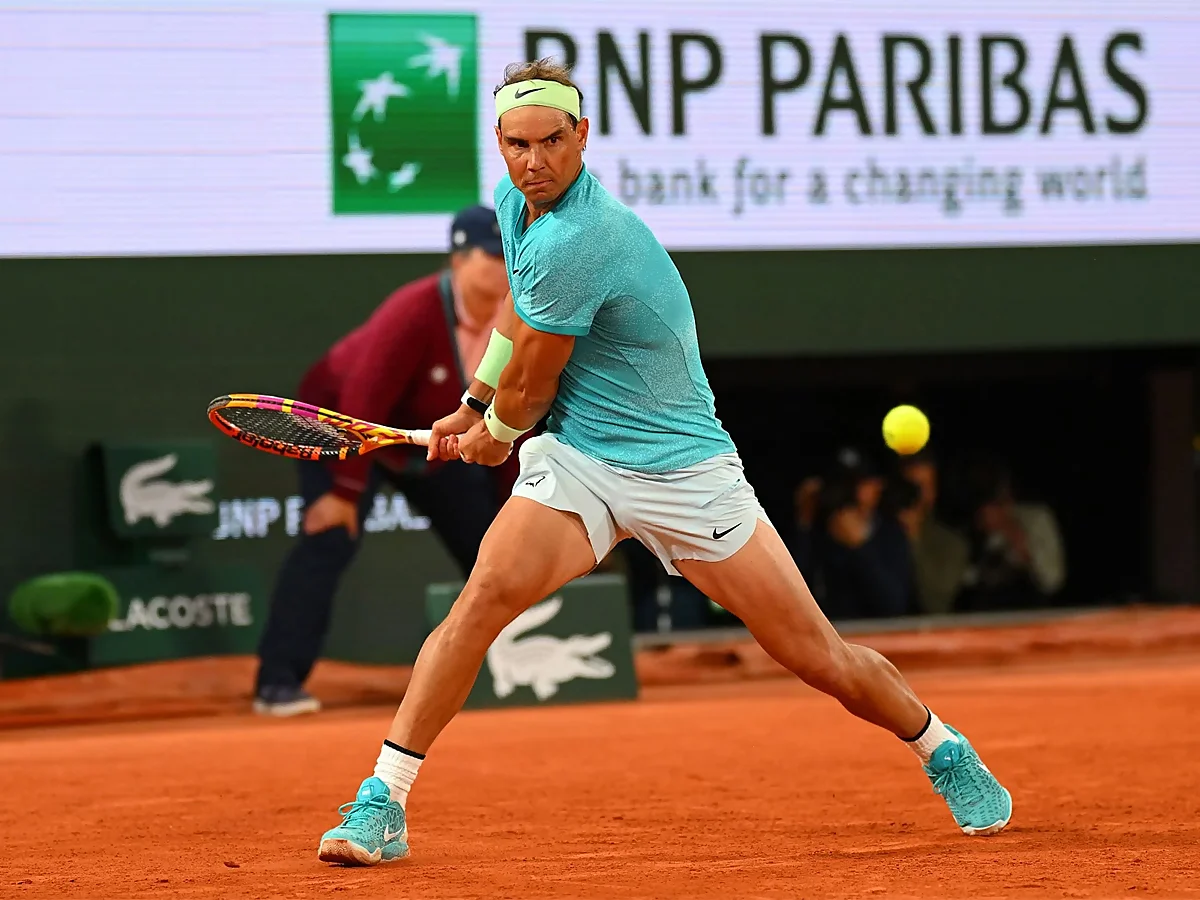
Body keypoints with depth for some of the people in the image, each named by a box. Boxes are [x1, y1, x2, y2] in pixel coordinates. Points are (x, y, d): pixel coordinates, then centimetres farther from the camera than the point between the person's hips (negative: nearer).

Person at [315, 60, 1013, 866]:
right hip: (576, 460, 6)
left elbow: (527, 393, -14)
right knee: (486, 594, -20)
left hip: (683, 472, -6)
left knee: (818, 657, 0)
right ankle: (382, 804, -18)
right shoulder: (514, 203, 1)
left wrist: (493, 436, 7)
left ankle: (944, 752, 27)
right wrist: (472, 406, 25)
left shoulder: (576, 240, -27)